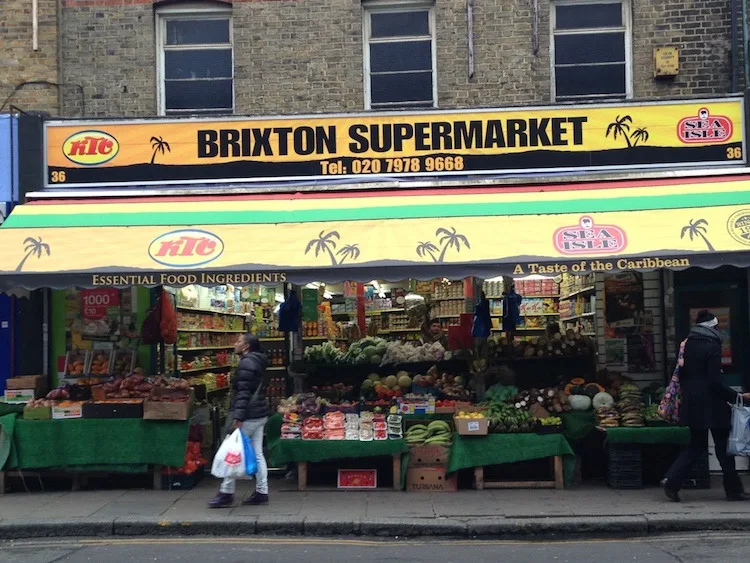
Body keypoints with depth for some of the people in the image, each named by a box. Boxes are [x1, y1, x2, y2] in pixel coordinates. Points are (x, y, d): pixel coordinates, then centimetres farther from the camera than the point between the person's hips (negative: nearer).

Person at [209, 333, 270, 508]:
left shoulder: (246, 363, -14)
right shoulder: (257, 362, 17)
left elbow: (244, 392, -22)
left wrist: (238, 417, -25)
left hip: (249, 416, -10)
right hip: (259, 415, 10)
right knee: (257, 454, 10)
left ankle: (226, 493, 1)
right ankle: (262, 492, 12)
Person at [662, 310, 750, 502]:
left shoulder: (687, 344, 7)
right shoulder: (712, 346, -14)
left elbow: (681, 374, 12)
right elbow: (715, 383, -18)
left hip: (692, 404, 7)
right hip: (711, 404, -7)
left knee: (696, 445, 13)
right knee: (723, 446, 6)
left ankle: (671, 481, 0)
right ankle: (733, 490, 16)